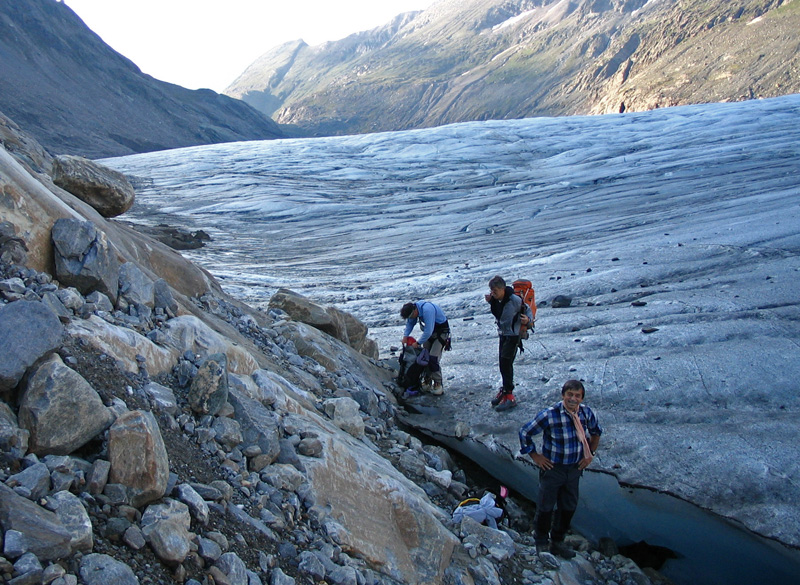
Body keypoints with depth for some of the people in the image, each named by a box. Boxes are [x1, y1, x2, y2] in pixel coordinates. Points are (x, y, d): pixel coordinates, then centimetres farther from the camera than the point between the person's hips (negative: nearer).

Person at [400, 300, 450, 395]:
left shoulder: (427, 310, -35)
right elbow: (410, 323, 7)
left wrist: (418, 343, -26)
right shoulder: (413, 308, -9)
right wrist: (405, 336, -8)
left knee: (433, 358, -15)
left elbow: (428, 331, -35)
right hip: (429, 332, 8)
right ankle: (427, 382, 14)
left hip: (441, 331, -8)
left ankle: (438, 384, -7)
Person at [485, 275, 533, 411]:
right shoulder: (496, 299, -2)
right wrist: (490, 302, -1)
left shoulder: (514, 300, -22)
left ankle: (509, 395, -8)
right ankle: (505, 389, 27)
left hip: (513, 335, -8)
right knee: (503, 364, 13)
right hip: (503, 334, 8)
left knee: (506, 363, -12)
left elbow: (528, 310, -10)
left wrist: (528, 320, -28)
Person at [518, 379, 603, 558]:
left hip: (575, 468, 5)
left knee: (569, 507, 16)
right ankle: (541, 542, 30)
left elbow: (596, 432, 15)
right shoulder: (549, 415, -24)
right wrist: (534, 456, -10)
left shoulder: (586, 413, -8)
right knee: (545, 507, 8)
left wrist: (591, 454, 7)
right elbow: (525, 432, -13)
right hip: (552, 468, -5)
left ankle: (558, 541, 36)